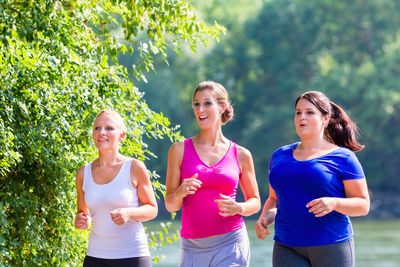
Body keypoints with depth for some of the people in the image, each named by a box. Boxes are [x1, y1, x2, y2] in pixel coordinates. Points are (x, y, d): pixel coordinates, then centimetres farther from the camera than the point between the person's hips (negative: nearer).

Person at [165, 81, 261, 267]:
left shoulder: (241, 155, 5)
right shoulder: (180, 150, 4)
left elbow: (255, 202, 14)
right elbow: (170, 205, 5)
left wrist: (238, 208, -8)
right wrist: (180, 192, -18)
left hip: (230, 244, -2)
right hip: (192, 247, 2)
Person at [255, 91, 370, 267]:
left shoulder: (342, 157, -1)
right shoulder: (280, 155, 14)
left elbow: (363, 205, -2)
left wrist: (334, 203, -21)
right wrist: (265, 217, 3)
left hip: (332, 246, -3)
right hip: (288, 250, 3)